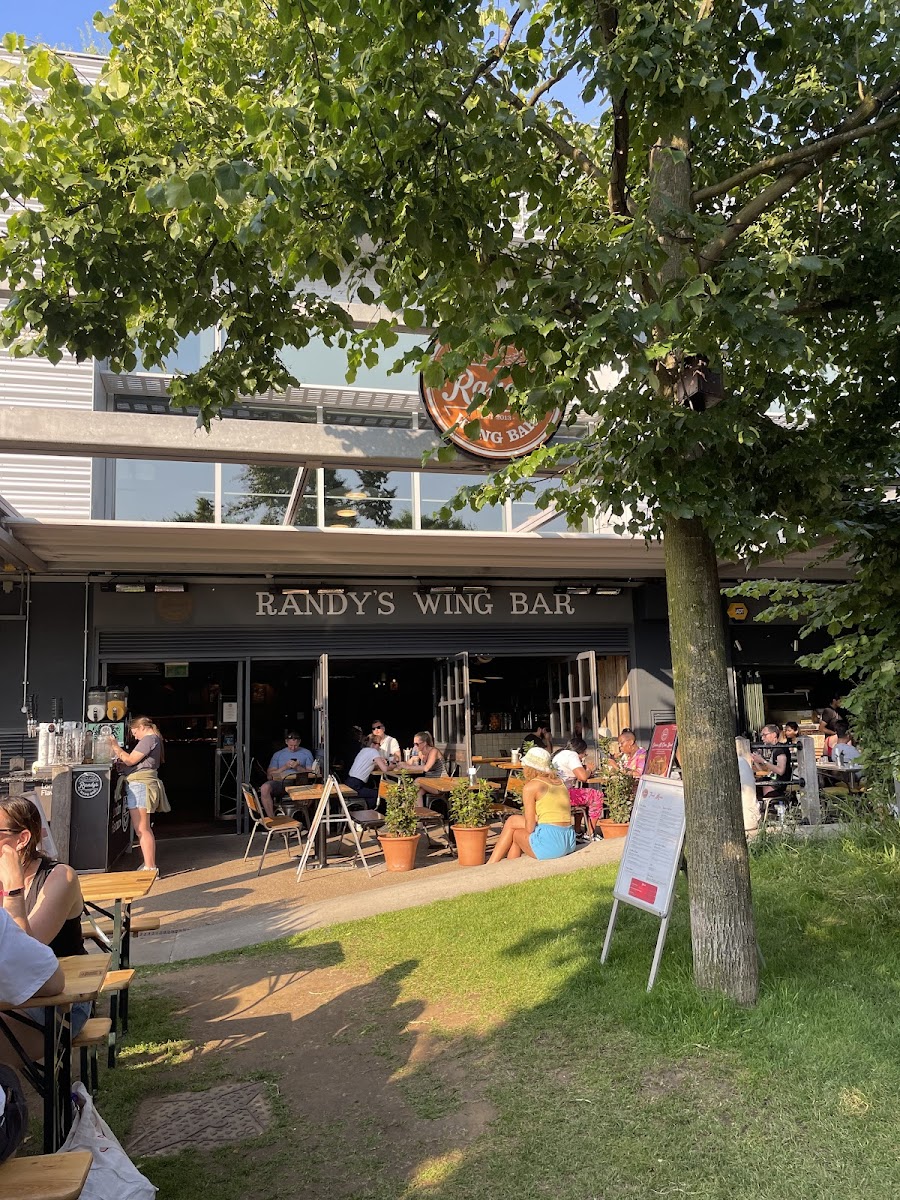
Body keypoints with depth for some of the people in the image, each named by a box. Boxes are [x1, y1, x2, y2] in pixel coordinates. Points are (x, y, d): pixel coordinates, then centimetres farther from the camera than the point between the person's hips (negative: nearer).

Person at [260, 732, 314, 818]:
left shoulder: (306, 753, 19)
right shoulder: (278, 754, 22)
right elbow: (269, 775, 12)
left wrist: (298, 768, -5)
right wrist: (284, 767, -2)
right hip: (280, 781, 2)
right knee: (264, 788, -33)